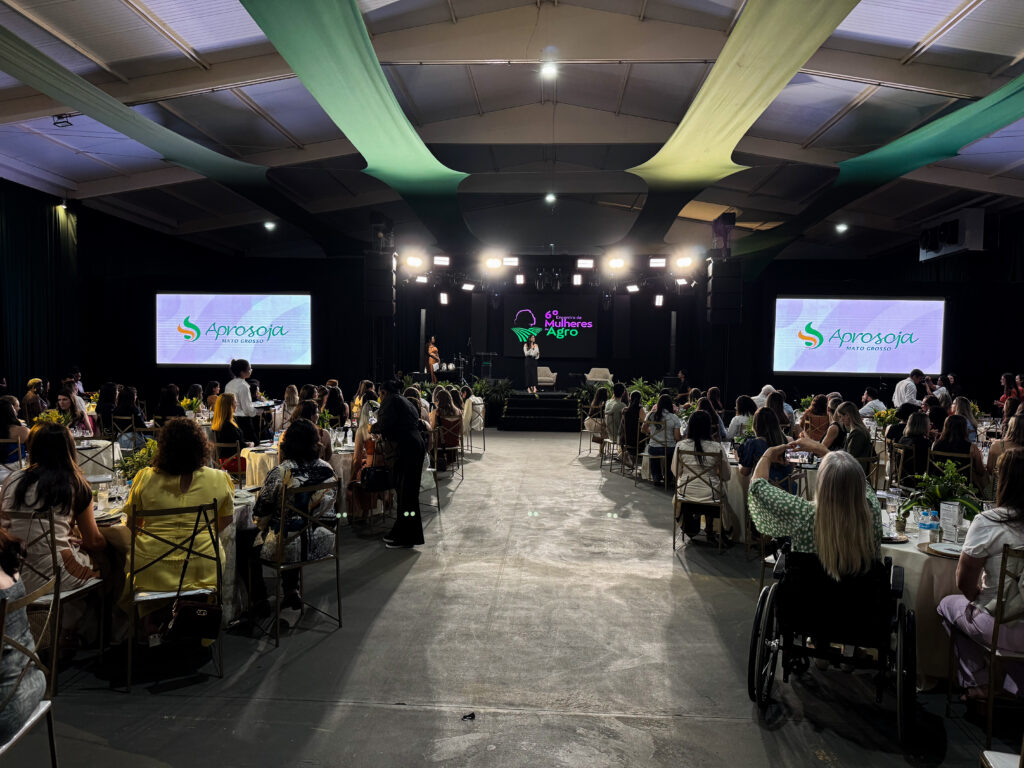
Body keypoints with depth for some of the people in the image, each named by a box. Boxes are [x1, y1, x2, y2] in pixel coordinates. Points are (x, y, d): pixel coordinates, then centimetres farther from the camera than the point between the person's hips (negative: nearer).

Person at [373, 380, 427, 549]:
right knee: (409, 489, 14)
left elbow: (385, 424, -15)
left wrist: (372, 428, 6)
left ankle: (406, 537, 0)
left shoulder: (390, 401, -2)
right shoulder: (406, 402, 25)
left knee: (405, 491, -5)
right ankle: (401, 533, 24)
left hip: (405, 448, -10)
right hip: (417, 445, 10)